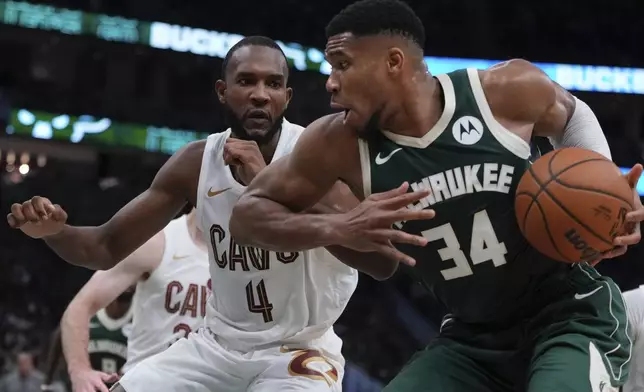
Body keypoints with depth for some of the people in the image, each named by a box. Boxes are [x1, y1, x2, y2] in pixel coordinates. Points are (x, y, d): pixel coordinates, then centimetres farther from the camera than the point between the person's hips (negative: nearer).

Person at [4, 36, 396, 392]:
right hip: (219, 343, 5)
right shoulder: (196, 162, -4)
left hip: (300, 349, -4)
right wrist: (55, 231, -20)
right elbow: (108, 247, 5)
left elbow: (380, 263, -32)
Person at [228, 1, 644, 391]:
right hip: (471, 340, 4)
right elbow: (247, 214, -2)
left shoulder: (506, 90, -15)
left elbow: (572, 115, 8)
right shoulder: (340, 143, -10)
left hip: (572, 315, -4)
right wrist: (337, 229, -21)